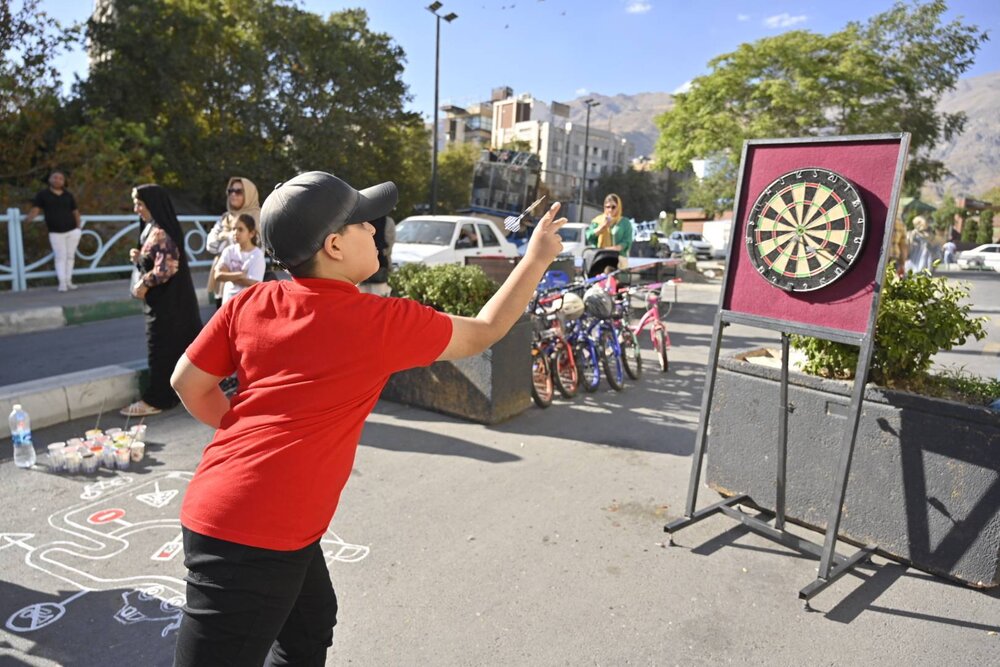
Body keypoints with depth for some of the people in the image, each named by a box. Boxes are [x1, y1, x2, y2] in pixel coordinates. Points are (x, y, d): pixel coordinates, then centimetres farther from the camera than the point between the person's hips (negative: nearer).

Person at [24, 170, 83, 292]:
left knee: (70, 256, 7)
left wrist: (78, 227, 9)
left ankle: (68, 280, 15)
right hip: (55, 232, -2)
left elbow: (75, 212, 13)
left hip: (72, 230, 2)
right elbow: (35, 209, -3)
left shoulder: (69, 195, 9)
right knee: (60, 257, -2)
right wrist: (28, 219, -19)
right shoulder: (42, 194, 2)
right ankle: (62, 282, -1)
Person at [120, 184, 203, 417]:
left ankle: (155, 399, 6)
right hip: (161, 299, 9)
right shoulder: (152, 229, 14)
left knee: (161, 347, -2)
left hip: (166, 300, -9)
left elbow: (168, 266, -23)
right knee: (175, 344, 15)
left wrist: (145, 284, -15)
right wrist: (138, 257, 4)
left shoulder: (160, 232, -17)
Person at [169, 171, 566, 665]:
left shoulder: (250, 303, 0)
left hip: (220, 509, 8)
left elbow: (187, 383, 7)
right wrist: (538, 257, 12)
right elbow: (483, 332, 1)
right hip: (253, 535, -7)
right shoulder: (383, 322, -14)